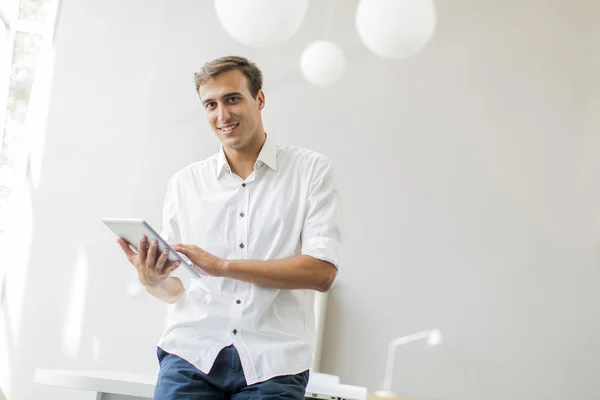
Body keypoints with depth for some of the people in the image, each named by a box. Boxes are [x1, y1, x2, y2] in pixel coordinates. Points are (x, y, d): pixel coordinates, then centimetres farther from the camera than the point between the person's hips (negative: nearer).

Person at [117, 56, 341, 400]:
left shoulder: (311, 170, 4)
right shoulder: (185, 182, 13)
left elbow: (322, 272, -8)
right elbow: (175, 287, 14)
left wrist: (222, 265, -13)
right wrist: (152, 281, -10)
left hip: (272, 364, -2)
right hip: (193, 353, 2)